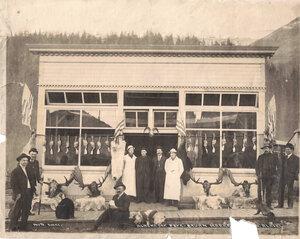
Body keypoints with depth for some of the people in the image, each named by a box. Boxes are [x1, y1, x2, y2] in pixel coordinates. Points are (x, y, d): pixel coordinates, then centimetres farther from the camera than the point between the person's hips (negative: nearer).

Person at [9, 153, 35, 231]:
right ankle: (13, 228, 9)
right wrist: (17, 193, -18)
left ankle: (23, 227, 23)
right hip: (20, 194, -8)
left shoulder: (27, 170, 18)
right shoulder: (15, 171, -7)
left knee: (26, 211, 13)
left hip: (28, 193, 8)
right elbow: (13, 184, -13)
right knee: (17, 212, -2)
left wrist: (32, 189, 8)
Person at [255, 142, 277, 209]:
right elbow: (257, 166, 8)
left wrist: (274, 174, 2)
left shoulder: (272, 157, 9)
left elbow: (274, 166, 12)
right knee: (261, 190, -5)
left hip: (270, 177, 1)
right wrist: (258, 174, -3)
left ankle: (268, 204, 12)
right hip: (262, 177, -1)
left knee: (269, 191, 5)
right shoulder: (260, 157, 7)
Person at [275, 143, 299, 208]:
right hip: (283, 176, 5)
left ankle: (290, 205, 8)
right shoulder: (284, 157, 17)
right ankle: (280, 204, 11)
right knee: (280, 190, 4)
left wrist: (295, 176, -10)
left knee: (290, 191, 0)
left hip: (290, 177, -5)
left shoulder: (295, 158, 1)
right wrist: (280, 175, 9)